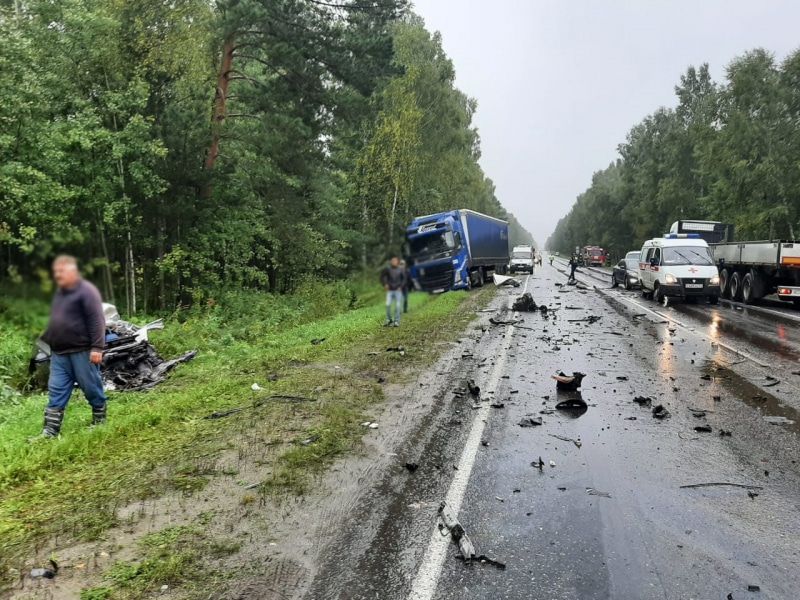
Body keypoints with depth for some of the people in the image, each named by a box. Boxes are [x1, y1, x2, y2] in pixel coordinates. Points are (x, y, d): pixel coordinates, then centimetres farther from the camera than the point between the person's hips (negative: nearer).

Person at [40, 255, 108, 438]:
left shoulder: (86, 291, -12)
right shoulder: (59, 293, 16)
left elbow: (96, 321, -18)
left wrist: (97, 347, -23)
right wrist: (47, 339, 23)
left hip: (82, 352, -8)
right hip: (59, 353, 8)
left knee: (92, 388, 4)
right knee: (56, 392, 6)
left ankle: (100, 421, 20)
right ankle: (50, 431, 8)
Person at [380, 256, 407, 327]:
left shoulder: (401, 269, -2)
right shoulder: (388, 269, -2)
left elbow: (404, 279, 5)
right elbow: (382, 276, 11)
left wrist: (401, 286, -5)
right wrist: (385, 284, 0)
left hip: (398, 290, 0)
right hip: (390, 290, 0)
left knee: (398, 306, -5)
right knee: (388, 304, -12)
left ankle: (396, 321, 4)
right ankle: (389, 320, 5)